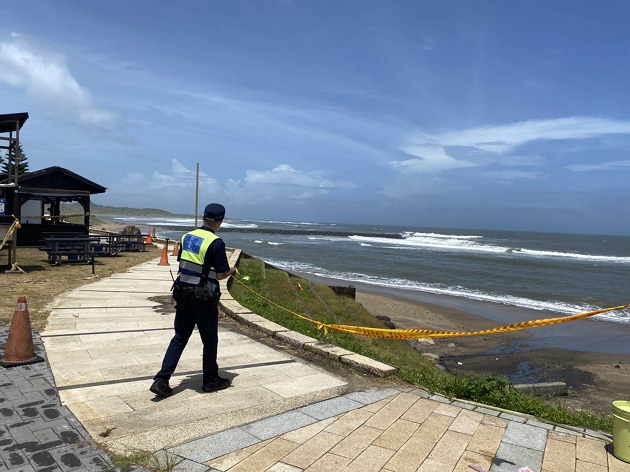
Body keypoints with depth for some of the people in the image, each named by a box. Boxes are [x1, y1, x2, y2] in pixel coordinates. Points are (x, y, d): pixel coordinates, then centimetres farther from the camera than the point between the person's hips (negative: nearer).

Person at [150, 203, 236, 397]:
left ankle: (161, 380, 10)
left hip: (183, 293, 6)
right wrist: (231, 271, 7)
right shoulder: (216, 243, -17)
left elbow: (182, 264, 12)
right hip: (204, 298, -6)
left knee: (180, 338, 15)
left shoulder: (187, 237, 3)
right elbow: (221, 275, -13)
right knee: (210, 340, 11)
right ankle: (211, 381, 26)